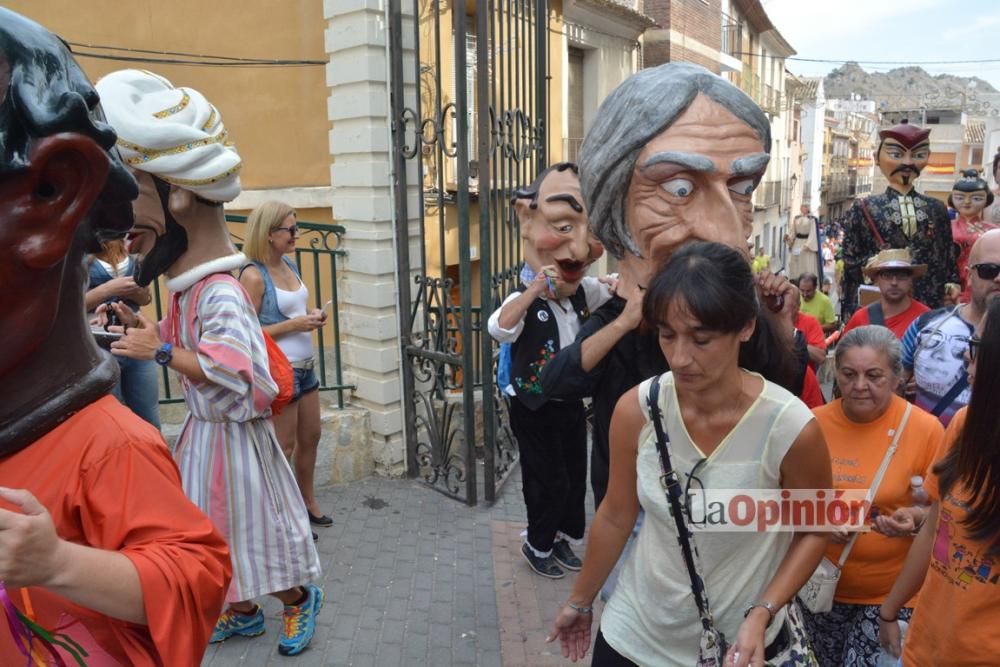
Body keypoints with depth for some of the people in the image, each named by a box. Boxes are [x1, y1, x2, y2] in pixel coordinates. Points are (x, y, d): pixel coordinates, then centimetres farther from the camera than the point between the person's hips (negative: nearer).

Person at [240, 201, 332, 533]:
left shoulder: (289, 265, 6)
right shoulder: (254, 276, -17)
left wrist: (312, 317, 0)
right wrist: (294, 325, -22)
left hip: (305, 365, 8)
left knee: (311, 435, 18)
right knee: (284, 447, 5)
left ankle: (307, 500, 37)